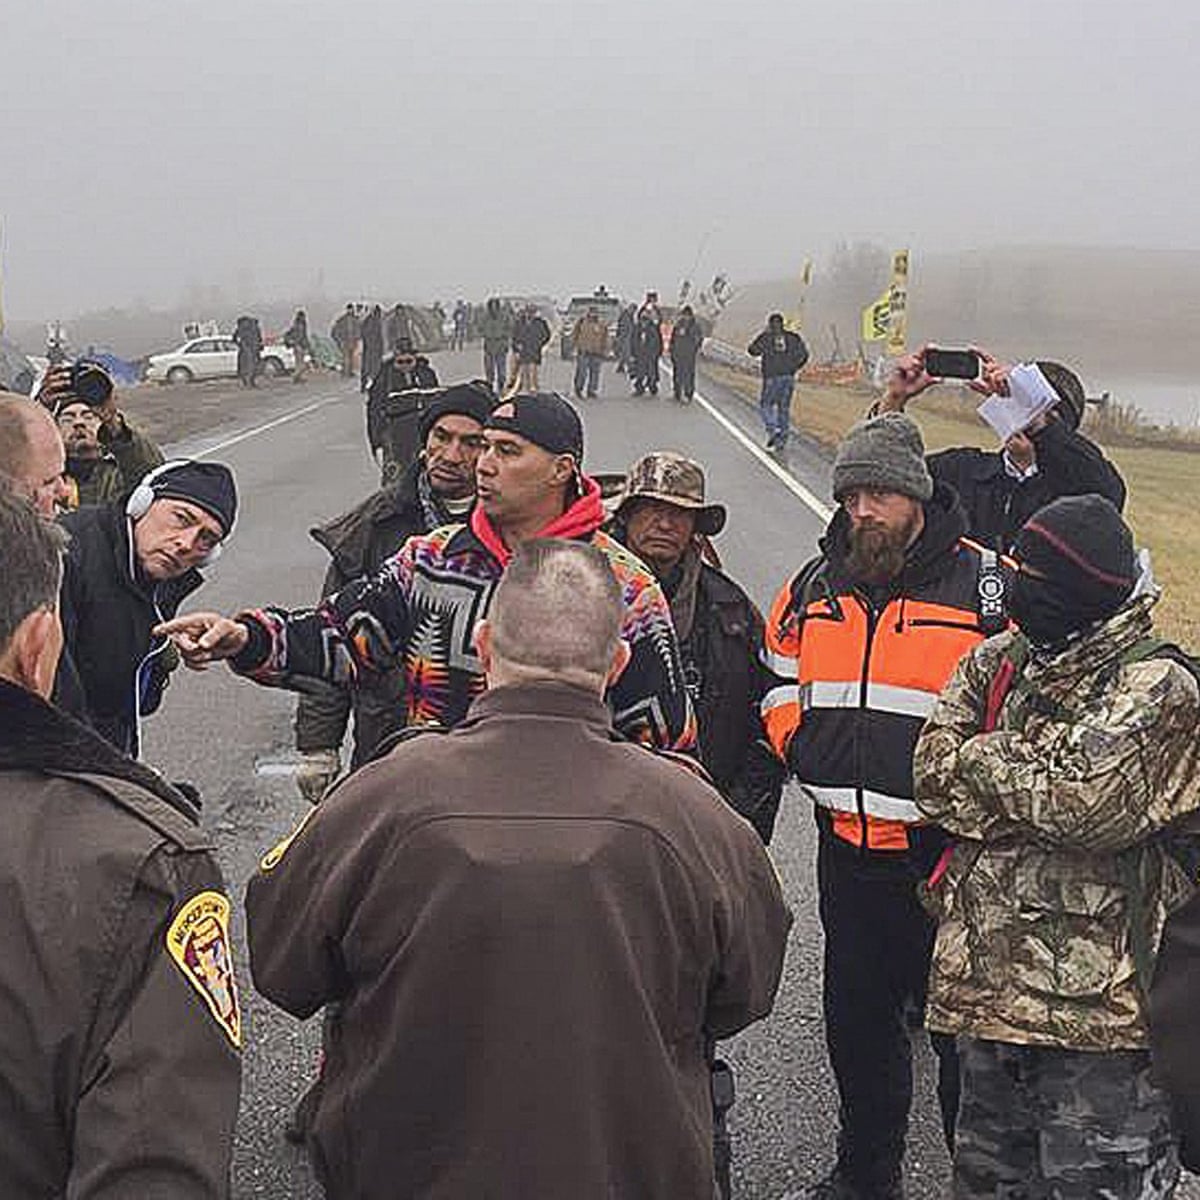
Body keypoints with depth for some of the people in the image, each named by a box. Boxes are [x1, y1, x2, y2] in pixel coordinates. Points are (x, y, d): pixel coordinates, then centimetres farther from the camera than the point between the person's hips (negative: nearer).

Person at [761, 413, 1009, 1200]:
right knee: (857, 1019, 18)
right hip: (847, 848, 6)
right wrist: (805, 750, 5)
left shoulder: (990, 586, -9)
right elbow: (780, 681, 20)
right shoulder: (817, 587, 8)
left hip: (945, 850, -5)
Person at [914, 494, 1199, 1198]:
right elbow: (932, 772, -1)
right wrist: (1038, 764, -13)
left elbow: (1090, 797, -23)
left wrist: (986, 761, -8)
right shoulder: (997, 662, 10)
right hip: (987, 980, 7)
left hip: (1094, 1001, -7)